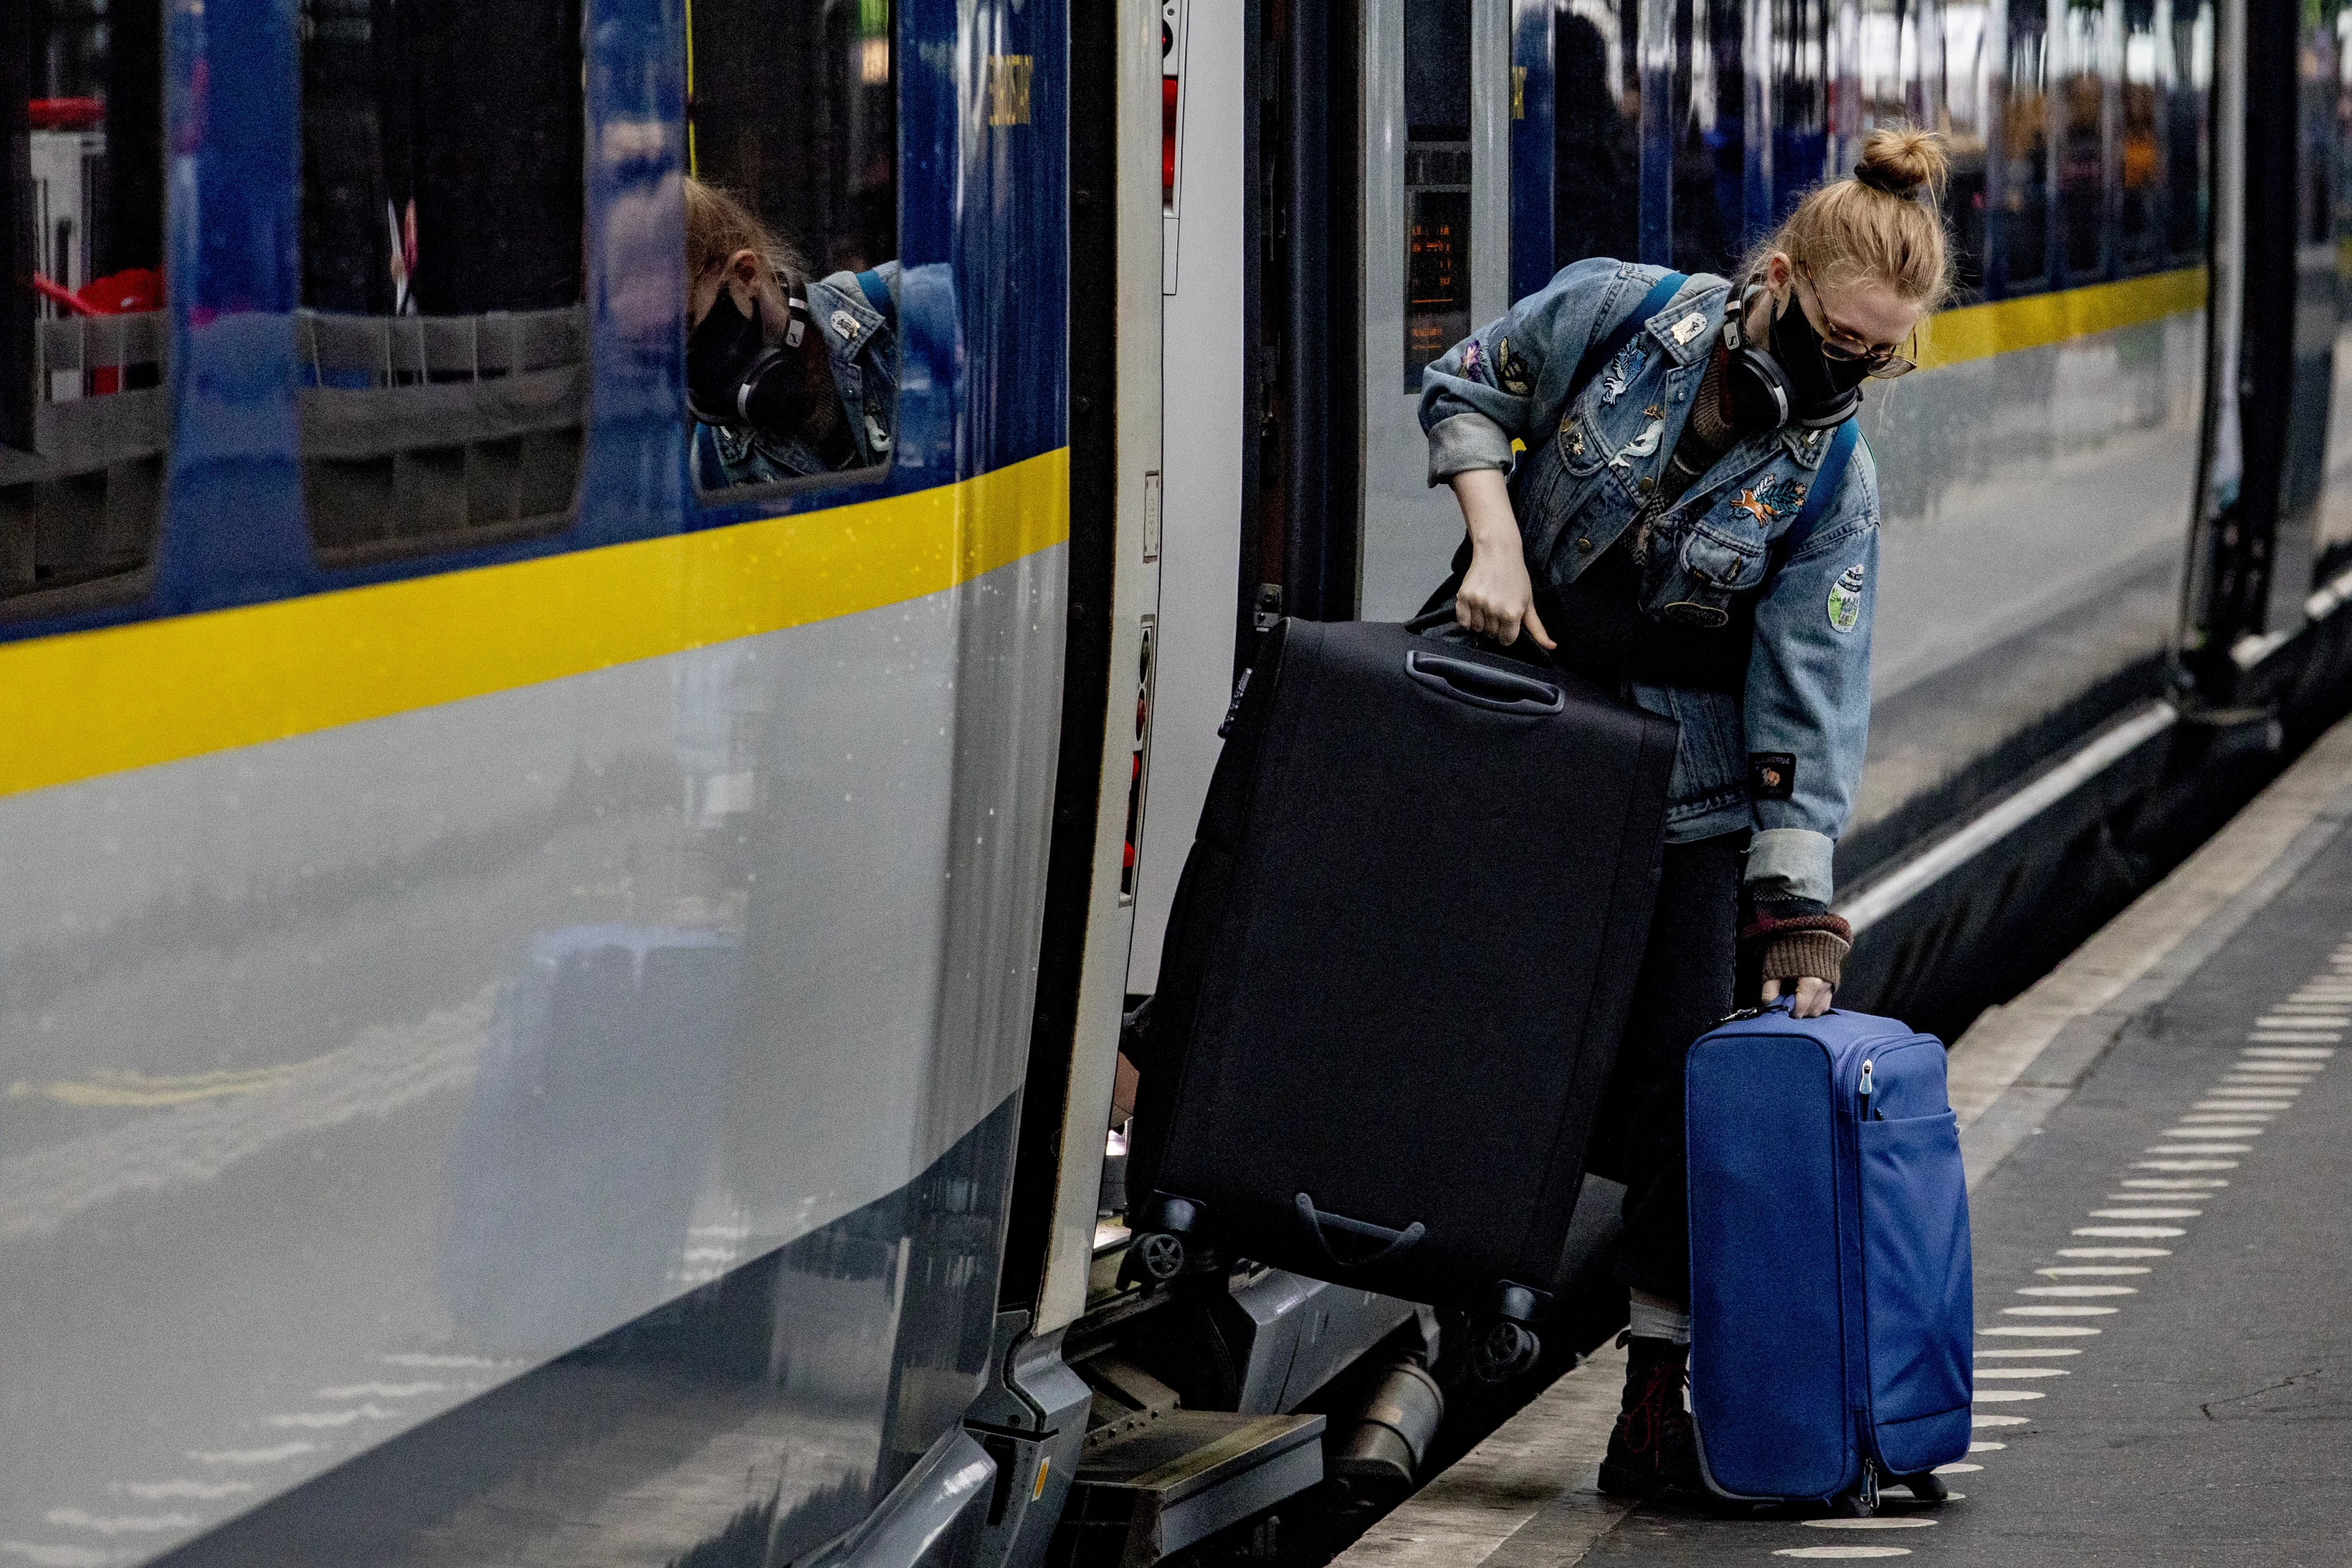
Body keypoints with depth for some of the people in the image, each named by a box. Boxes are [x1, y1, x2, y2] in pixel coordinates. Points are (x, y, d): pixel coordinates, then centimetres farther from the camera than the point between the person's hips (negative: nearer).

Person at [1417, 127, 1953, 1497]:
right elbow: (1469, 387, 6)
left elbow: (1808, 714, -13)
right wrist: (1497, 543, -10)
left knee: (1671, 1089, -5)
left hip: (1684, 804, -1)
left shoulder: (1833, 483, -11)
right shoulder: (1613, 314, -10)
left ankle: (1659, 1398, 2)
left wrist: (1798, 918, -18)